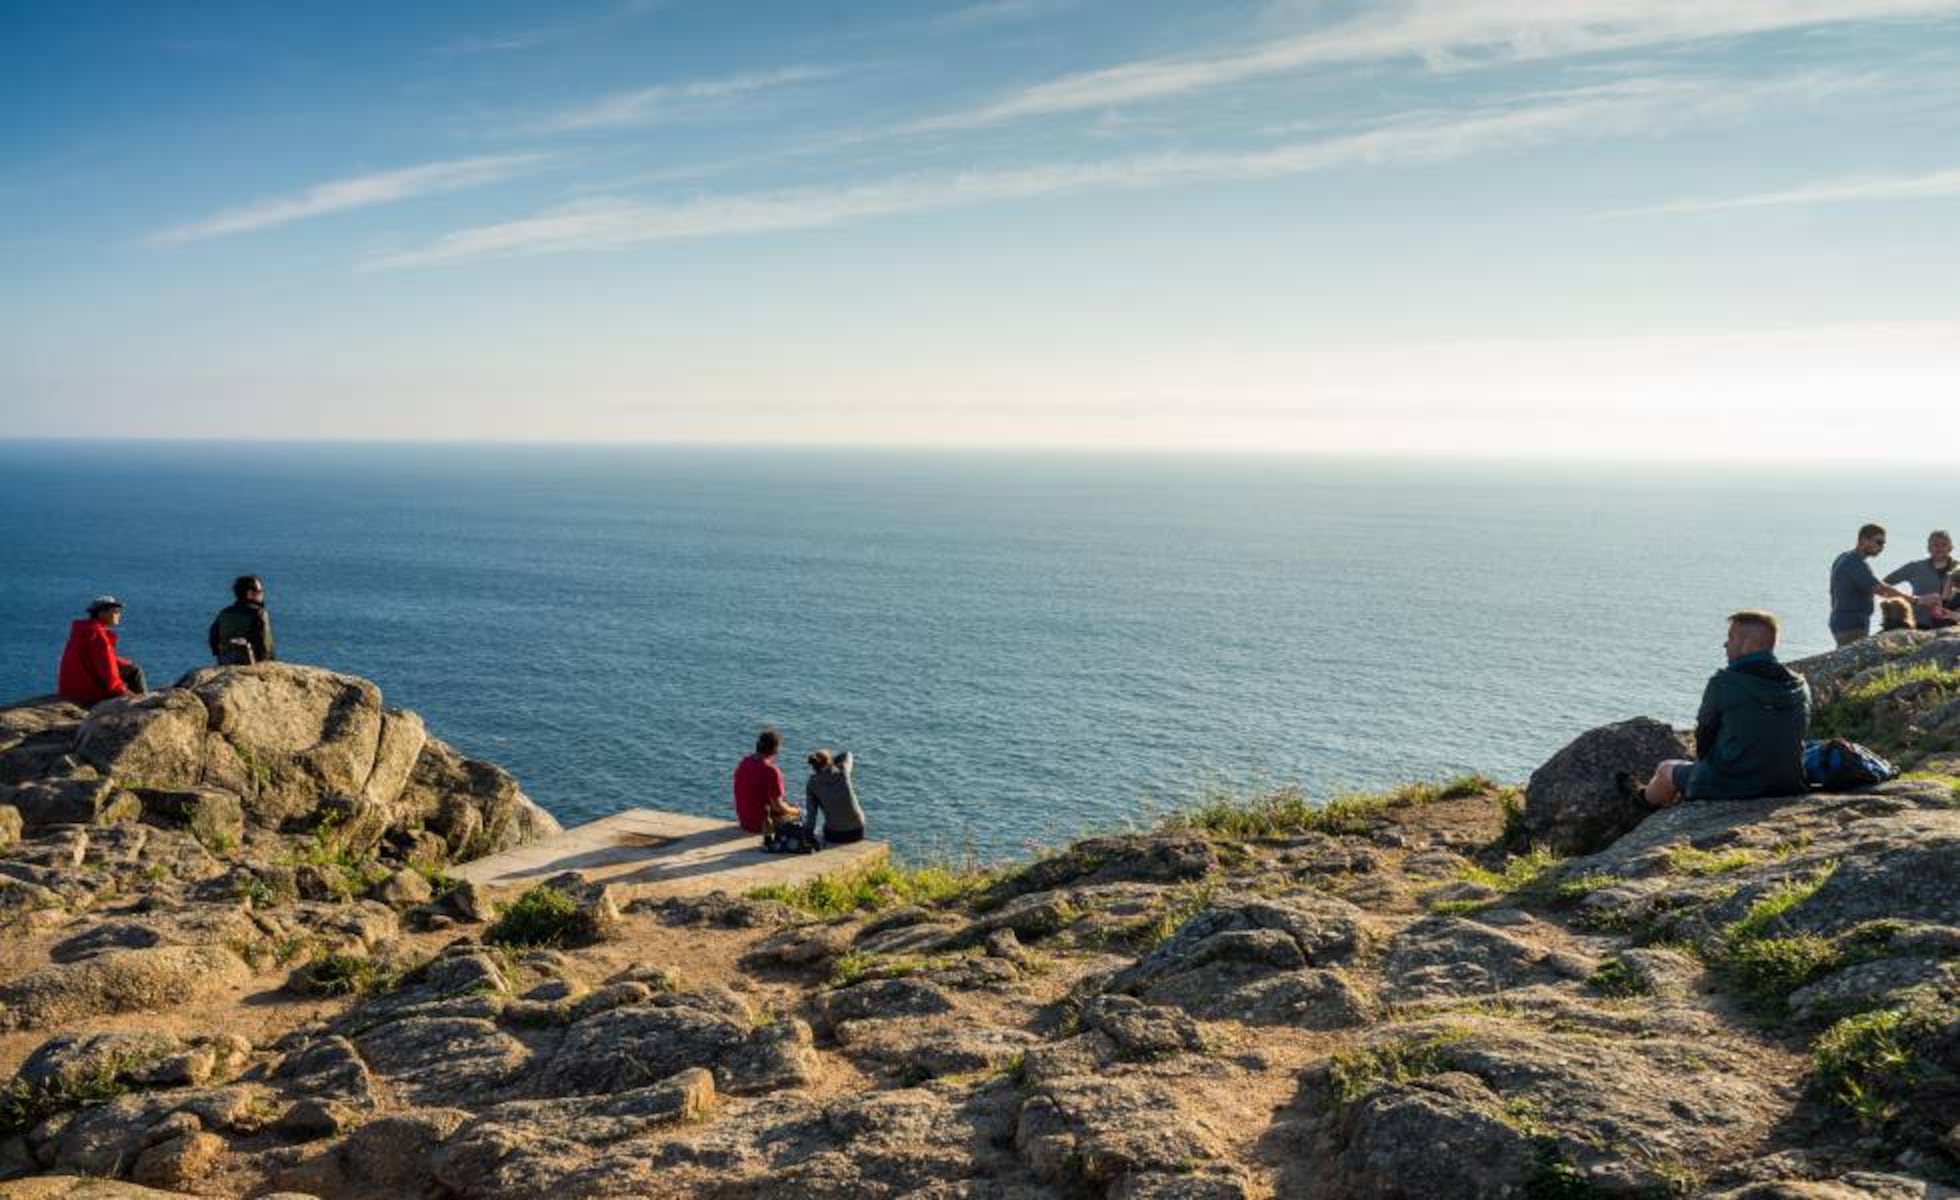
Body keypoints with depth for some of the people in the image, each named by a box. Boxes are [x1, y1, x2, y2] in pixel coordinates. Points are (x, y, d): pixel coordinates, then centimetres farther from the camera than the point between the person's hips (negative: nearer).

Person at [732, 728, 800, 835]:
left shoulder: (743, 764, -1)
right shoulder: (771, 771, -25)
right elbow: (777, 807, -22)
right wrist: (794, 811, -2)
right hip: (761, 825, -7)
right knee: (798, 813, 15)